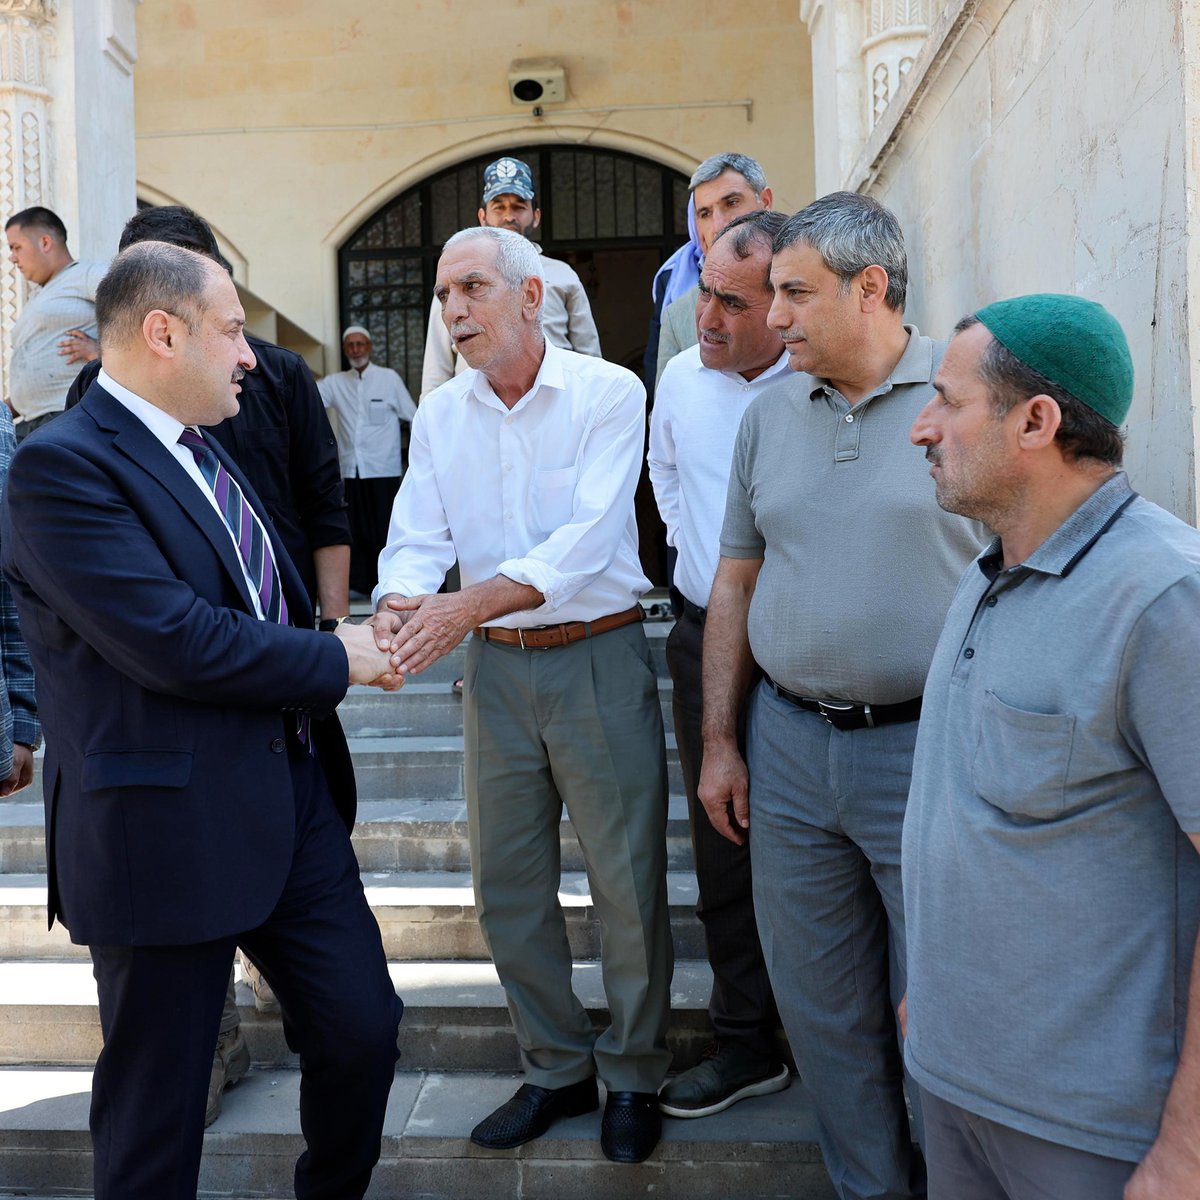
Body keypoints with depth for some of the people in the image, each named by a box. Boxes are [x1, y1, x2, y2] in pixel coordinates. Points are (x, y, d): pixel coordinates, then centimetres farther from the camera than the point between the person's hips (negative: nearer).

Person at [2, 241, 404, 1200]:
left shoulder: (204, 453, 14)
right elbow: (178, 642, -23)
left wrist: (350, 641, 2)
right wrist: (335, 658, -11)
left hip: (296, 798, 8)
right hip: (170, 826, -8)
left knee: (363, 1026, 15)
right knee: (156, 1109, 10)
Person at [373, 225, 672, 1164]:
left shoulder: (607, 394, -9)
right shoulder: (440, 415, 6)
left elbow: (589, 538, -20)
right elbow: (417, 540, 0)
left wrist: (464, 608, -31)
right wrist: (399, 608, -24)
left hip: (598, 657, -4)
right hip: (496, 667, 5)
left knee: (628, 881, 4)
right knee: (508, 886, 12)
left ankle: (633, 1075, 26)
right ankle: (556, 1070, 31)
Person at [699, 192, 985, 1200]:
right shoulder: (772, 411, 8)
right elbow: (737, 581, 11)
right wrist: (719, 740, 9)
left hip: (928, 749, -4)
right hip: (789, 746, 5)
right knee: (822, 1005, 16)